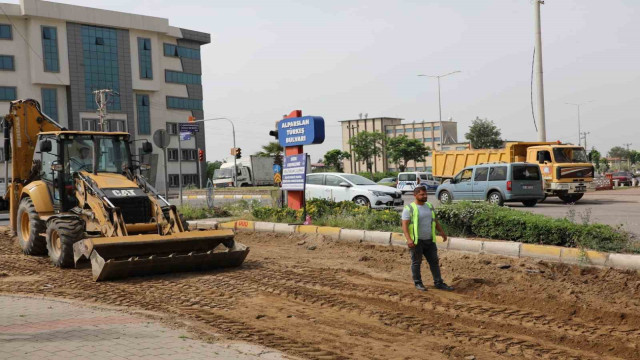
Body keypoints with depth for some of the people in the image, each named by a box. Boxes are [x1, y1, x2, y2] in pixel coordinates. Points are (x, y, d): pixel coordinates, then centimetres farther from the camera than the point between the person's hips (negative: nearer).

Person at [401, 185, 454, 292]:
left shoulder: (429, 206, 11)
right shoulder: (409, 208, -9)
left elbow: (435, 221, 23)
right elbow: (404, 225, -15)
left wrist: (441, 231, 18)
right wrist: (408, 239, -26)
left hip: (429, 240, 6)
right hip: (416, 241, -6)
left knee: (434, 261, 7)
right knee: (416, 262, 5)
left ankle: (438, 283, 14)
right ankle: (418, 283, 17)